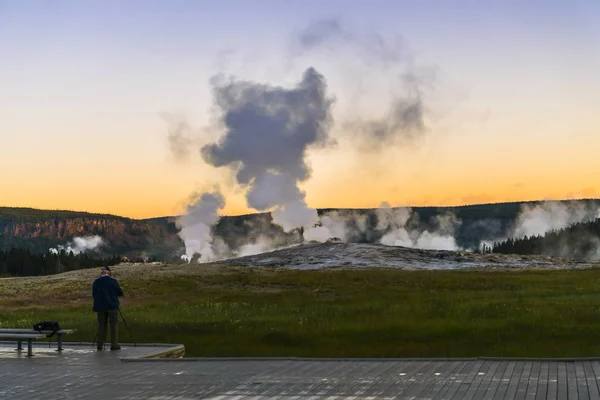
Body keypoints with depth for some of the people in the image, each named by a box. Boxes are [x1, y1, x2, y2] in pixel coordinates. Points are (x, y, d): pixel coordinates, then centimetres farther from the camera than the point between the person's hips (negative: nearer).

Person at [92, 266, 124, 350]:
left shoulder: (96, 282, 1)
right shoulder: (113, 281, -8)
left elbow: (93, 295, 8)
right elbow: (120, 293, -4)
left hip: (100, 306, 3)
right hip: (112, 306, -3)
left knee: (101, 325, 9)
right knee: (113, 325, 2)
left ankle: (100, 345, 7)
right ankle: (114, 344, -1)